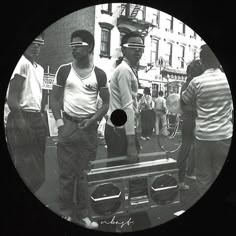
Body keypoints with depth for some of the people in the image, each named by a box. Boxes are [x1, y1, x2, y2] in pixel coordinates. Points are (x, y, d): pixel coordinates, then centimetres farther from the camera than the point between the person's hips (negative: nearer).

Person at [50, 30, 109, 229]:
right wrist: (59, 123, -5)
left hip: (89, 127, 1)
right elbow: (55, 99, 6)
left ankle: (82, 214, 15)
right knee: (67, 172, 1)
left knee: (85, 173, 5)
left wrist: (93, 120, -7)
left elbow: (106, 103, 8)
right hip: (68, 125, 0)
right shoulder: (64, 70, 4)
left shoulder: (99, 74, 4)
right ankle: (66, 212, 13)